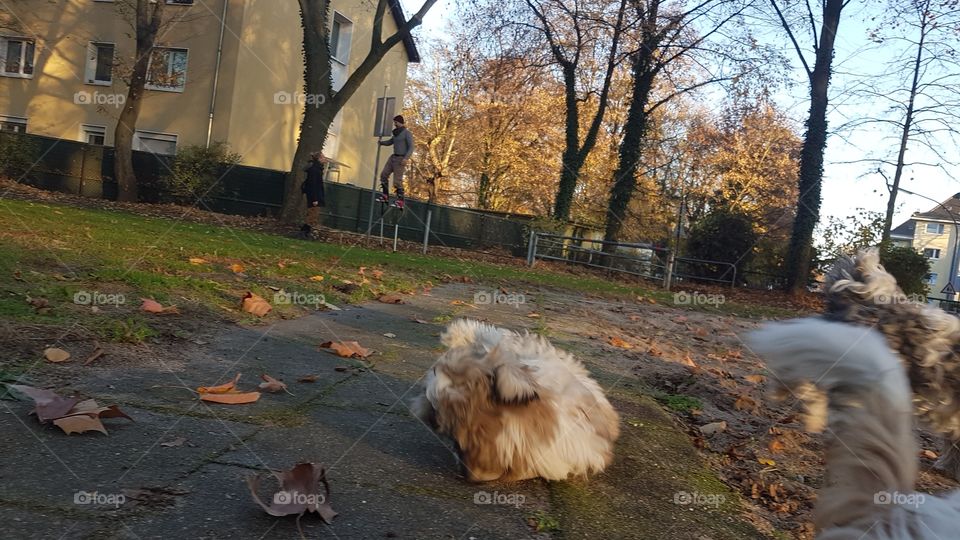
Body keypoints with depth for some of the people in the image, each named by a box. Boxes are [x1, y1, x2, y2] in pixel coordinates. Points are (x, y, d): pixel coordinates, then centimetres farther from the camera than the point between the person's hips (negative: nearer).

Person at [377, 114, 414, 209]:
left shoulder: (407, 133, -8)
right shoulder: (397, 133, 16)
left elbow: (411, 147, -15)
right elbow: (389, 142, 29)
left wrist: (406, 158, -29)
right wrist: (381, 142, 9)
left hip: (401, 159, -8)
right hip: (393, 157, 8)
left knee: (397, 181, -11)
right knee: (384, 175, 2)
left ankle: (400, 202, -9)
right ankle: (385, 196, 9)